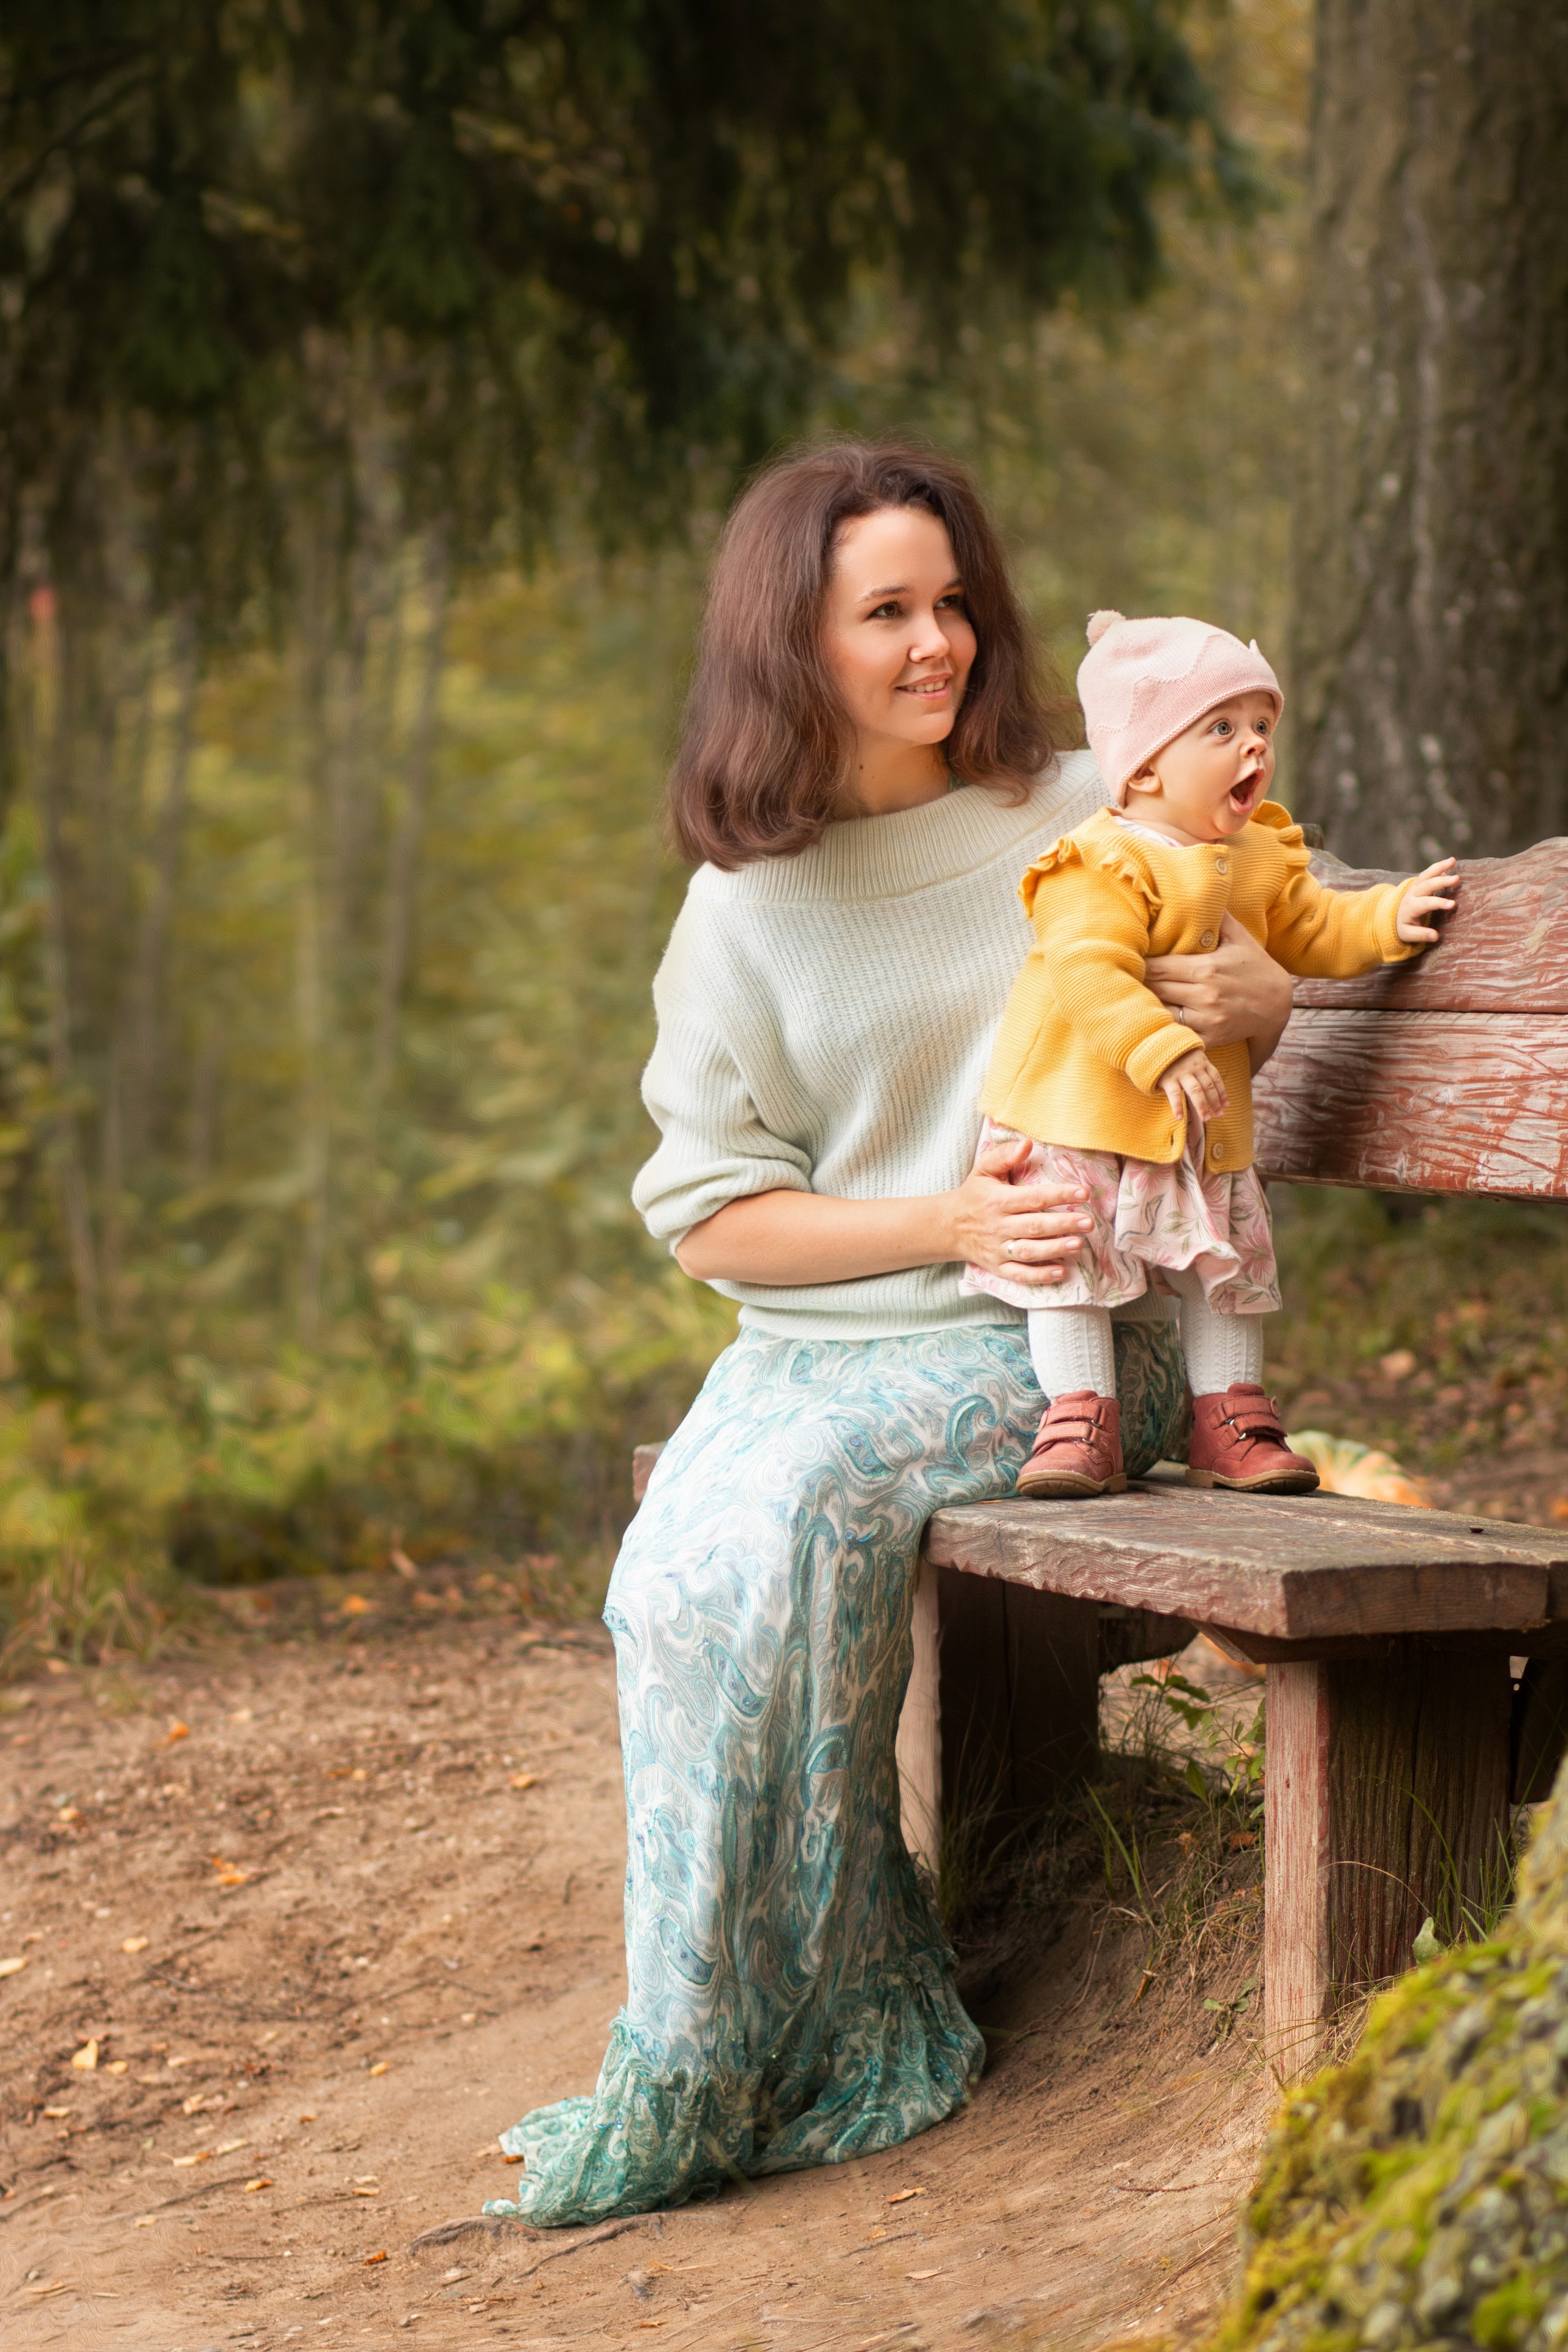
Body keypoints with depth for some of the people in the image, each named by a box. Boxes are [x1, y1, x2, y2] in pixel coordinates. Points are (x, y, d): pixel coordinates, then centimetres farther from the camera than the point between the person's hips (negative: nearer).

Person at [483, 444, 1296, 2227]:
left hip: (1049, 1343, -3)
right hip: (815, 1337, 3)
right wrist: (949, 1221, -12)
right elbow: (708, 1214, 3)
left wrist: (1263, 997, -9)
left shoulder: (1081, 818, 3)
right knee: (676, 1570, -27)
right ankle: (848, 2037, -17)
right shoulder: (744, 902, 5)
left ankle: (707, 2073, -20)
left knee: (791, 1505, -29)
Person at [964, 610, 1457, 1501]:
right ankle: (1083, 1425, 2)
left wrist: (1390, 916, 1)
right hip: (1081, 1113, -6)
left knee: (1225, 1269, 10)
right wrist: (1165, 1051, -40)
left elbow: (1311, 932, 18)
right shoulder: (1104, 866, -20)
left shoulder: (1262, 859, 8)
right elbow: (1088, 971, -30)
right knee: (1070, 1265, -5)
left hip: (1204, 1129, 6)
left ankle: (1231, 1425, 20)